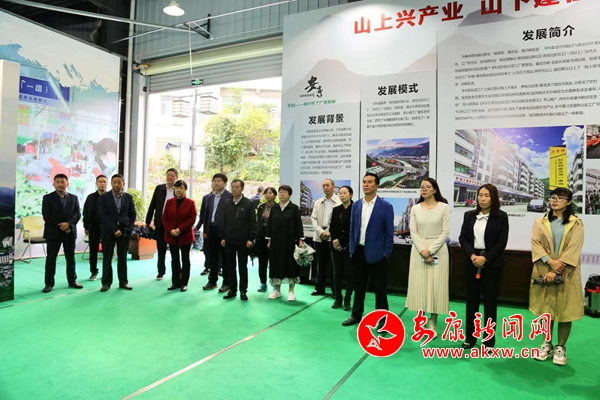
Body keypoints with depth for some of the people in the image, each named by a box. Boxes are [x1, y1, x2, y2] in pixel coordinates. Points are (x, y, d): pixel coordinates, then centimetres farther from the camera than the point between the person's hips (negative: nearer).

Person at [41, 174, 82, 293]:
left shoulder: (74, 198, 9)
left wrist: (68, 223, -17)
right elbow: (46, 216, -8)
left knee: (71, 258, 8)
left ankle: (72, 281, 17)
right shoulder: (47, 198, 1)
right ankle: (49, 283, 9)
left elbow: (77, 214, 0)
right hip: (53, 232, -2)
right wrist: (60, 226, -14)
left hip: (70, 232, 2)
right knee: (51, 259, 2)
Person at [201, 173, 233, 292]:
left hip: (223, 231, -6)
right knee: (212, 257, 13)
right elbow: (206, 214, 17)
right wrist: (205, 230, 12)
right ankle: (212, 281, 23)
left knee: (225, 258, 3)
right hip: (211, 230, 6)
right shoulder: (210, 197, 15)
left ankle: (226, 283, 12)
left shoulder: (230, 197, -7)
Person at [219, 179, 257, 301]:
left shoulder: (249, 203, -4)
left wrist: (251, 239, -10)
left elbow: (253, 223, -5)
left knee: (242, 266, 5)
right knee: (230, 266, 9)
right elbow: (223, 221, 11)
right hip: (229, 241, 4)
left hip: (243, 241, -3)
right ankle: (232, 289, 19)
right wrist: (223, 237, 5)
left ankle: (243, 291, 14)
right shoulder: (227, 203, 8)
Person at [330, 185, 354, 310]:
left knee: (349, 274, 2)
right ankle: (337, 299, 17)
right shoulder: (335, 209, 10)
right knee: (337, 273, 8)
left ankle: (347, 300, 11)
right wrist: (334, 241, -7)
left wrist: (341, 241, -11)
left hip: (349, 246, -4)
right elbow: (332, 227, 8)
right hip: (336, 246, 5)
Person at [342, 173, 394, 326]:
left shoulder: (386, 206, -7)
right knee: (359, 286, 15)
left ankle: (382, 319, 18)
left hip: (376, 254, -4)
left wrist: (386, 254, -9)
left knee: (379, 288, 5)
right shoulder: (356, 205, 6)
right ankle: (356, 315, 28)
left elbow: (389, 232, -6)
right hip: (358, 252, 4)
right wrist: (352, 249, 7)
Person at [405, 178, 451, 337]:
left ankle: (433, 323, 9)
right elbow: (413, 232, 1)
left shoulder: (444, 207, 0)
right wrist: (423, 251, -12)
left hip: (438, 250, -2)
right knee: (418, 285, 3)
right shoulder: (415, 209, 7)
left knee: (436, 286, -1)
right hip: (419, 250, 2)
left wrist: (430, 250, -13)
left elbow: (445, 232, -5)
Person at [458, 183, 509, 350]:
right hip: (472, 262, 3)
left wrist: (485, 258, -17)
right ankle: (470, 336, 19)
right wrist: (472, 255, -13)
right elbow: (462, 238, 2)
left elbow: (502, 242, -7)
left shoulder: (501, 216, -2)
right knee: (471, 299, 8)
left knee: (490, 301, 5)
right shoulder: (469, 215, 7)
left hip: (492, 263, -3)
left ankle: (489, 340, 16)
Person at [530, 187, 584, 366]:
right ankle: (547, 344, 24)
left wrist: (555, 271, -17)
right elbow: (535, 244, -3)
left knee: (565, 310, 3)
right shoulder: (540, 222, 6)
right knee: (545, 308, 9)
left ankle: (561, 347, 19)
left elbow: (573, 250, -10)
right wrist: (550, 261, -19)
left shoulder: (576, 223, -1)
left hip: (566, 274, -2)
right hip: (544, 271, 2)